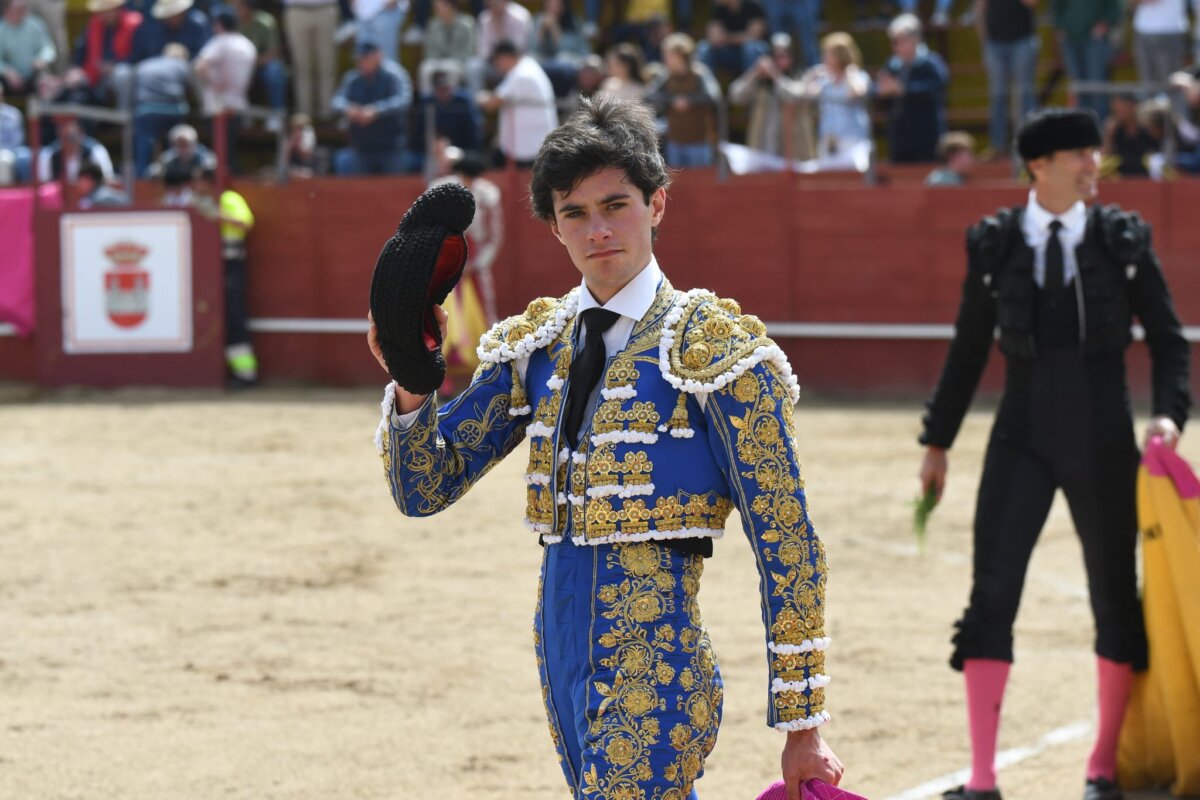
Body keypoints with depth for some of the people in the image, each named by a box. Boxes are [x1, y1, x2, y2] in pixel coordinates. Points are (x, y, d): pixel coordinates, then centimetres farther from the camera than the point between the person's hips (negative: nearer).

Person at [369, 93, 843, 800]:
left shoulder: (714, 348, -7)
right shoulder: (535, 348, 11)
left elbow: (788, 545, -7)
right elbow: (426, 489, 11)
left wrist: (802, 729, -8)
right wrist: (411, 381, -10)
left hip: (655, 662, -6)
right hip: (564, 657, 6)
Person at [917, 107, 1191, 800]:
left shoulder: (1124, 238, -2)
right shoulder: (994, 244, 0)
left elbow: (1168, 338, 3)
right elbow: (970, 348, 9)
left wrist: (1170, 414, -12)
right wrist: (939, 441, 13)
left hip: (1104, 443, 0)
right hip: (1023, 438, 0)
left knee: (1115, 598, 8)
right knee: (992, 594, -8)